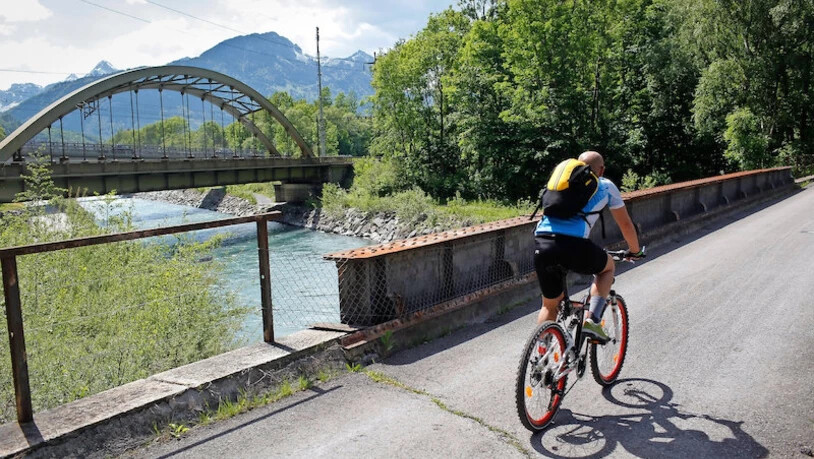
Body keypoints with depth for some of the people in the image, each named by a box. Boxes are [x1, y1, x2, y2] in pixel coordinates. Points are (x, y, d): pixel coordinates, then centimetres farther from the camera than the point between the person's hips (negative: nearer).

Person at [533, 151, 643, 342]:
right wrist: (635, 251, 44)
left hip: (541, 242, 4)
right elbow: (625, 224, 27)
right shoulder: (605, 186, 21)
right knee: (608, 266, 29)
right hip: (574, 243, -3)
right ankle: (592, 321, 15)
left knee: (549, 305, 22)